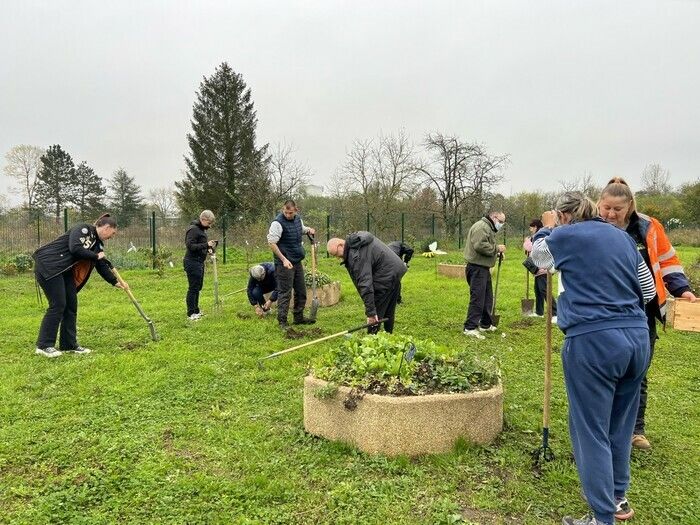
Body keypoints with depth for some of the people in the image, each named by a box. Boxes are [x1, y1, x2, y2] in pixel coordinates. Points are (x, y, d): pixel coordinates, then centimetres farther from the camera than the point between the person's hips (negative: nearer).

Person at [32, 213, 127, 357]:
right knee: (58, 305, -11)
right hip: (48, 266, -9)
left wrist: (115, 282, 14)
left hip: (65, 271, 9)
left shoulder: (97, 243, 13)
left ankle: (69, 345, 14)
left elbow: (102, 266, 18)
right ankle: (44, 345, -2)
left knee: (71, 305, 7)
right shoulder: (83, 229, -12)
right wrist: (96, 256, -14)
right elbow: (75, 249, -27)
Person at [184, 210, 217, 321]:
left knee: (198, 287, 15)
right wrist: (206, 245, -24)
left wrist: (208, 248, 6)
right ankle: (191, 313, 2)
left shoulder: (201, 229, 14)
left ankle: (196, 311, 25)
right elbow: (190, 246, -23)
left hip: (199, 262, 10)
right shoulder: (193, 229, -16)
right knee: (193, 288, -5)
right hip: (192, 262, -10)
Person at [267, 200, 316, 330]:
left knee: (301, 291, 14)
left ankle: (299, 317, 28)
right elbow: (272, 242, -20)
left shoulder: (298, 219, 7)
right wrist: (284, 259, -25)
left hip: (297, 261, 8)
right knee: (285, 292, -4)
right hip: (284, 263, -8)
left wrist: (309, 230, 6)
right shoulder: (278, 223, -17)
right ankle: (282, 321, 4)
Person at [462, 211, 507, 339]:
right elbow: (480, 246, -27)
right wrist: (496, 248, -17)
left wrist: (497, 253, 9)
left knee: (487, 297, 18)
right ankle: (470, 328, -7)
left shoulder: (489, 228, 22)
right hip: (477, 268, -11)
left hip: (483, 268, 11)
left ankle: (486, 324, 30)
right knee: (477, 298, -10)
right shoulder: (481, 226, -14)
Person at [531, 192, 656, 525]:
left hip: (593, 341, -7)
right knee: (619, 424, 20)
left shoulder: (566, 236, -3)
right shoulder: (623, 237, 13)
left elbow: (538, 256, 18)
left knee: (591, 430, 3)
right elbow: (648, 290, 18)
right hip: (637, 337, 7)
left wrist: (547, 229, 34)